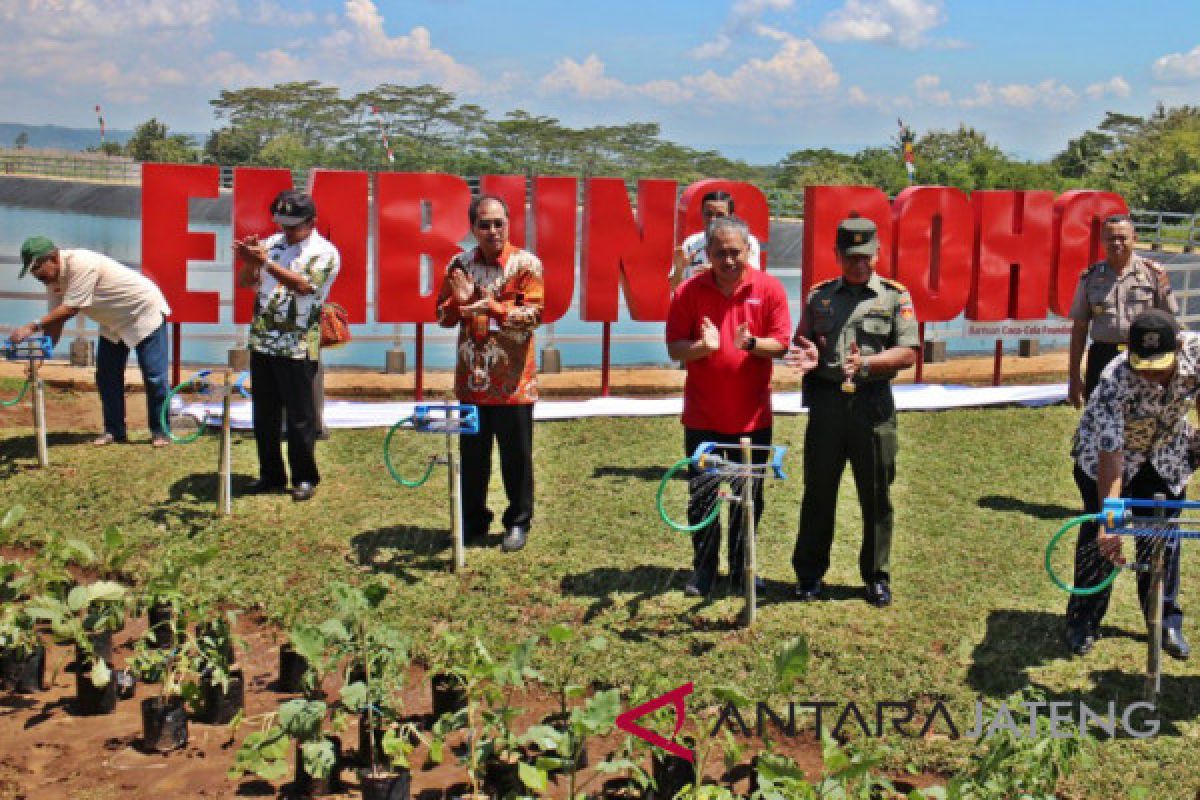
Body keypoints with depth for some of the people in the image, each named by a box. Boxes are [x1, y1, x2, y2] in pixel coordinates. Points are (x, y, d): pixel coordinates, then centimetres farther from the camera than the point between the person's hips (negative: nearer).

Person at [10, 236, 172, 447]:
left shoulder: (81, 264, -34)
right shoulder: (54, 276, -7)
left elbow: (70, 309, -38)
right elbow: (57, 317, -4)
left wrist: (32, 327, -39)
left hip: (144, 312, -9)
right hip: (113, 322, 9)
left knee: (154, 376, -7)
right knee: (106, 377, 5)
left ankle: (160, 431, 4)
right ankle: (114, 430, 13)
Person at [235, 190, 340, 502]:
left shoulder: (325, 252, -4)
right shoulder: (272, 243, 12)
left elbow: (304, 285, -19)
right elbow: (246, 282, 10)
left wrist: (266, 263, -24)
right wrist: (249, 262, -11)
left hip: (297, 348, -6)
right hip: (262, 343, 6)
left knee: (299, 417, 0)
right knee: (264, 415, 11)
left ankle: (304, 479, 12)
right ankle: (271, 475, 22)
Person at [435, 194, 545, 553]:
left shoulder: (526, 263, -5)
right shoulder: (459, 264, 6)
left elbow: (534, 314, -12)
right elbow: (444, 317, 7)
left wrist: (492, 308, -25)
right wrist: (461, 299, -14)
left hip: (513, 382, -3)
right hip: (471, 380, 4)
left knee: (516, 456, 5)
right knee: (472, 456, 12)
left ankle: (518, 522, 19)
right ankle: (473, 520, 26)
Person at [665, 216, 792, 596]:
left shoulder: (769, 288, -3)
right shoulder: (689, 291, -3)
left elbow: (780, 344, -3)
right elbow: (675, 348, -4)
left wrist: (750, 343, -24)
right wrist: (702, 346, -24)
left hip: (752, 415, 0)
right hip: (702, 416, 0)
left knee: (749, 496, 10)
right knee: (701, 494, 4)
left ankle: (742, 568, 25)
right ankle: (703, 569, 19)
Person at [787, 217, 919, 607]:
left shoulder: (895, 296, 4)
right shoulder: (819, 295, 11)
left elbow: (907, 354, -3)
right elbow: (800, 346, 14)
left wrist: (865, 362, -18)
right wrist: (808, 359, -9)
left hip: (873, 404, -1)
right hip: (826, 402, 2)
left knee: (876, 496, 6)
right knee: (818, 491, 7)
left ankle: (877, 577, 19)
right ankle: (809, 573, 19)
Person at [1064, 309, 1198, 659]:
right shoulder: (1115, 381, -40)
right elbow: (1111, 455, -41)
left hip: (1167, 453, 3)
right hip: (1105, 450, -3)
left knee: (1164, 537, 4)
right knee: (1099, 536, -3)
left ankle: (1167, 620, 20)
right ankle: (1084, 621, 12)